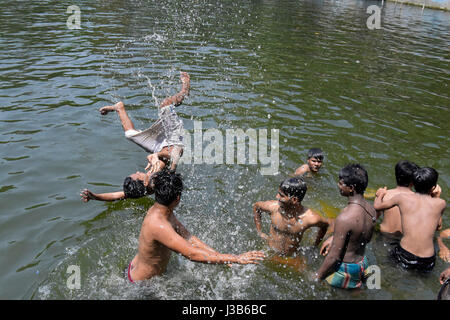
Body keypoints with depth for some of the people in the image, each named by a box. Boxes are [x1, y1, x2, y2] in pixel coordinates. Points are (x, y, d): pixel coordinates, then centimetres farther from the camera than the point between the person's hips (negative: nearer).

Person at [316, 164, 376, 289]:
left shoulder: (344, 218, -29)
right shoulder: (372, 210, -4)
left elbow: (334, 257, -23)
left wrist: (317, 277, -10)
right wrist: (336, 238, 16)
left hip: (344, 271, -8)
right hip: (362, 264, 8)